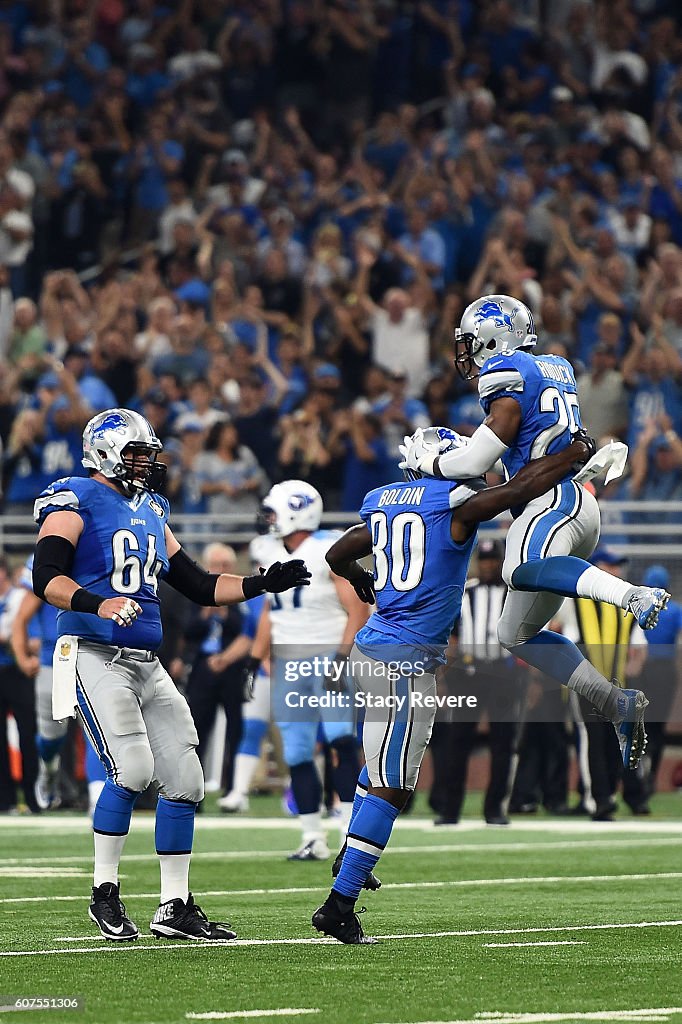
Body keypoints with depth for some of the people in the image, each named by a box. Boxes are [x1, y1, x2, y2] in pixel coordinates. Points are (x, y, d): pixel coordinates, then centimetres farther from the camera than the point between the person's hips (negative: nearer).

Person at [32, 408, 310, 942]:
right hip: (95, 655, -8)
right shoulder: (77, 501, -5)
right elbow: (47, 577, -18)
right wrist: (99, 604, -35)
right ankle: (105, 892, -7)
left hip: (147, 666, 8)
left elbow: (200, 586, 22)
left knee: (185, 779, 3)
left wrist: (263, 583, 9)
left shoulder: (151, 512, 19)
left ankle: (176, 907, 11)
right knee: (133, 768, -22)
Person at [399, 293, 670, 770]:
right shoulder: (555, 369, 23)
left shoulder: (508, 376, -5)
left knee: (521, 571, -41)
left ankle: (636, 595, -57)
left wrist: (425, 462, 9)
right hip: (578, 505, 10)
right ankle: (619, 704, 6)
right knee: (517, 633, 14)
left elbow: (475, 462, -9)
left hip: (556, 500, -10)